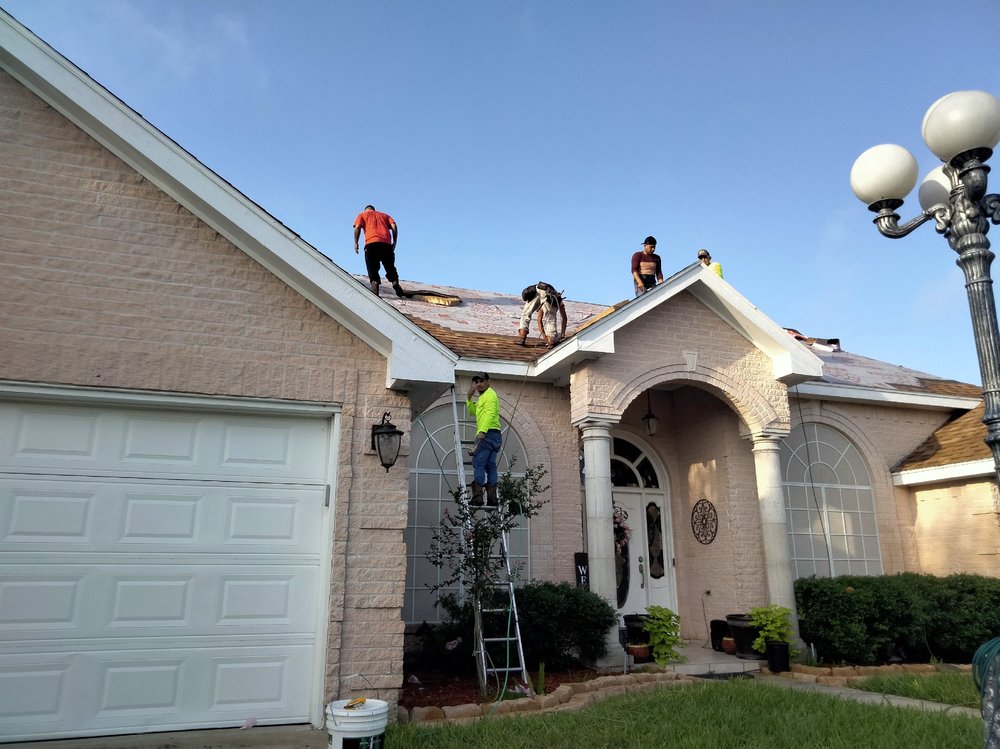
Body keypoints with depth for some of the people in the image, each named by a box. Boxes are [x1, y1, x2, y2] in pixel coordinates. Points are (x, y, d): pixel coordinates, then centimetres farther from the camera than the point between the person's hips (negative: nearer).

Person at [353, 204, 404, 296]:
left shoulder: (362, 214, 25)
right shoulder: (384, 215, 31)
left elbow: (357, 227, 6)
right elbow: (394, 226, 14)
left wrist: (356, 243, 4)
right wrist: (394, 242, 12)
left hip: (371, 242, -2)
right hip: (386, 243, 2)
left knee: (372, 267, -1)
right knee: (390, 266, 10)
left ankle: (375, 282, -21)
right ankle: (395, 282, -11)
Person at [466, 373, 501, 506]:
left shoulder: (490, 395, -6)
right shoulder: (482, 397, 26)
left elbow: (489, 414, -20)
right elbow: (472, 411, 29)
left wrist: (482, 432, -32)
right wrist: (469, 397, 15)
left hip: (487, 434, -10)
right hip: (493, 435, 10)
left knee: (478, 464, -12)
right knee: (490, 466, 6)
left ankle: (477, 497, -17)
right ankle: (492, 497, 4)